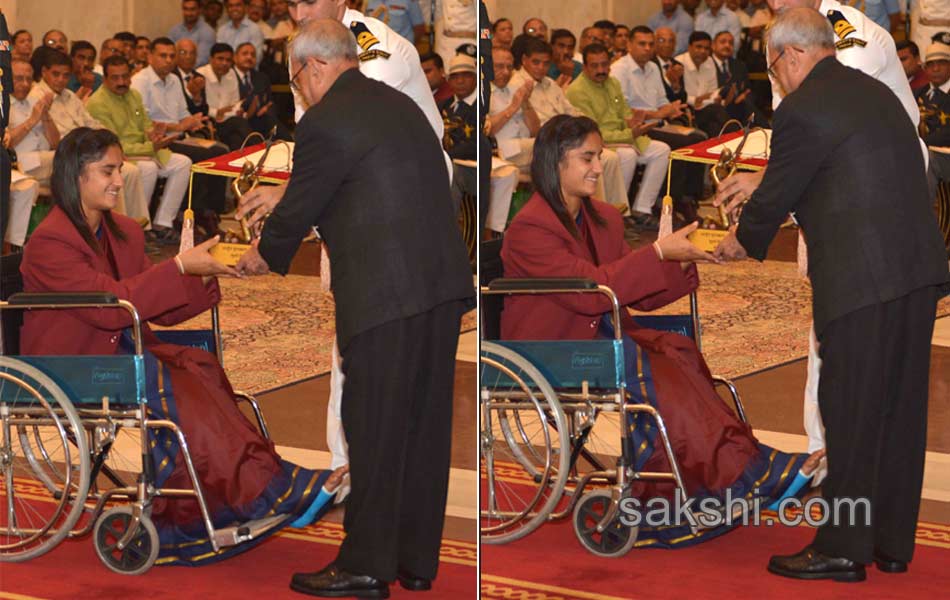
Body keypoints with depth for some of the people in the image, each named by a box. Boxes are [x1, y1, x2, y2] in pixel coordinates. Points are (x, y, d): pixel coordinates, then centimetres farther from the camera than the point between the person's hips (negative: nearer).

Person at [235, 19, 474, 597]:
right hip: (443, 283, 8)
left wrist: (264, 256, 20)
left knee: (375, 431, -1)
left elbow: (297, 209, 0)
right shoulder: (401, 104, 17)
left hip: (386, 293, -8)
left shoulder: (325, 122, -8)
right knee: (424, 424, 12)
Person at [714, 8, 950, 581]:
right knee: (900, 405, 13)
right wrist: (754, 189, 36)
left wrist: (743, 242, 18)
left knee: (851, 410, -1)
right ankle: (893, 540, 22)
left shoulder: (803, 110, -10)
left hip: (862, 277, -8)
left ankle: (842, 548, 6)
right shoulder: (876, 92, 17)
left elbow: (776, 197, -1)